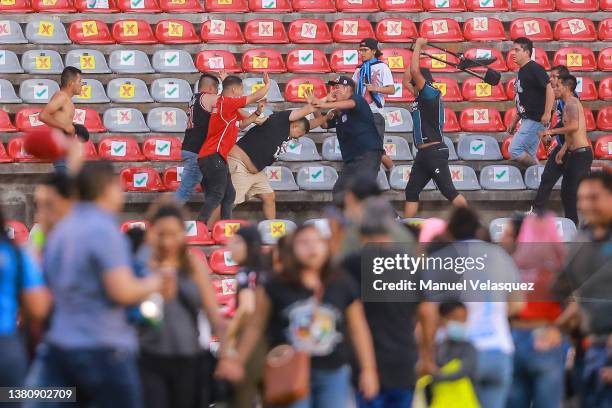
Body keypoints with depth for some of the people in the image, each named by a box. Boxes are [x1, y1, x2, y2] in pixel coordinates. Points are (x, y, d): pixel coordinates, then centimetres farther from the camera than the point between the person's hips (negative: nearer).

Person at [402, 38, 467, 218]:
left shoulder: (431, 94, -9)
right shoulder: (420, 97, 16)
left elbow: (414, 71, -19)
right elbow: (405, 80, 27)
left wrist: (418, 46, -7)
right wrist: (416, 53, 23)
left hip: (435, 151, -10)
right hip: (423, 153, 10)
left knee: (449, 191, -11)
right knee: (411, 192, 7)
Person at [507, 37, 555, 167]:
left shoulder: (534, 68, -12)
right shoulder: (522, 71, 17)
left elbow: (549, 89, -21)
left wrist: (547, 114, -26)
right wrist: (514, 122, 22)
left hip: (536, 120, -10)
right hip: (527, 120, 10)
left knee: (515, 150, -13)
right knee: (528, 155, 10)